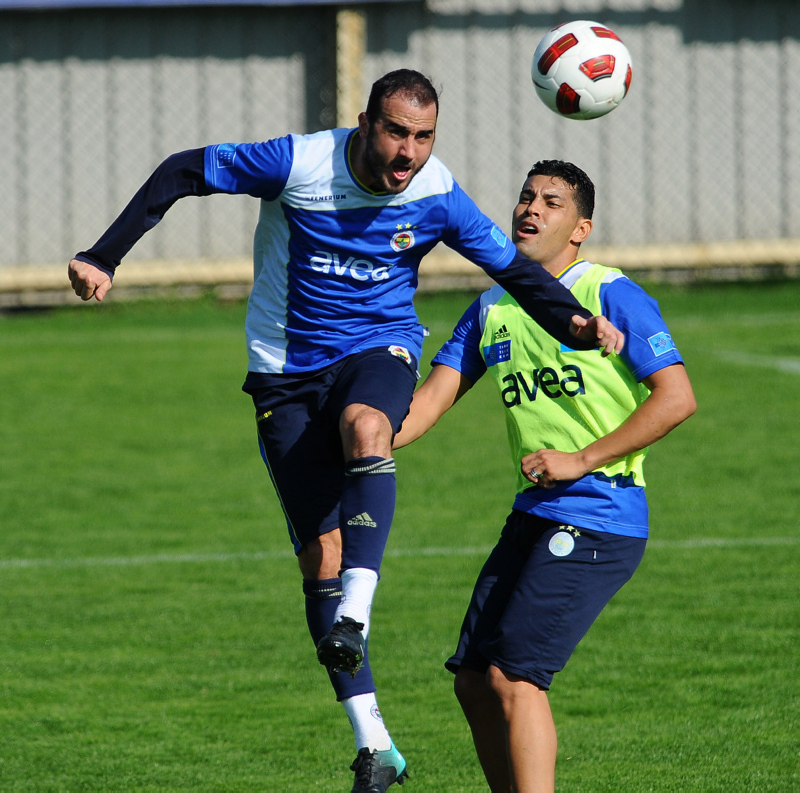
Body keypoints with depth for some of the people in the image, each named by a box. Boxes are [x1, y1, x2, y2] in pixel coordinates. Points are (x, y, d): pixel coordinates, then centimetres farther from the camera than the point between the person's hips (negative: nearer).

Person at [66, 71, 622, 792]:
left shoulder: (437, 197, -9)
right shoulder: (299, 164, -15)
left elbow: (513, 268, 0)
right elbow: (181, 174, -6)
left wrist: (575, 323, -19)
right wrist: (103, 258, -9)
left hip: (380, 351, 0)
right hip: (288, 369, 0)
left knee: (364, 427, -38)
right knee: (320, 551, -7)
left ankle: (353, 617, -47)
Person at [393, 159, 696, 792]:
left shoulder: (611, 295, -7)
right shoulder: (493, 309, 13)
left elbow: (677, 398, -12)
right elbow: (432, 398, 10)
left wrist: (580, 460, -15)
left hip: (597, 520, -8)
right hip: (534, 517, 8)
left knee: (513, 679, -16)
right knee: (473, 680, 7)